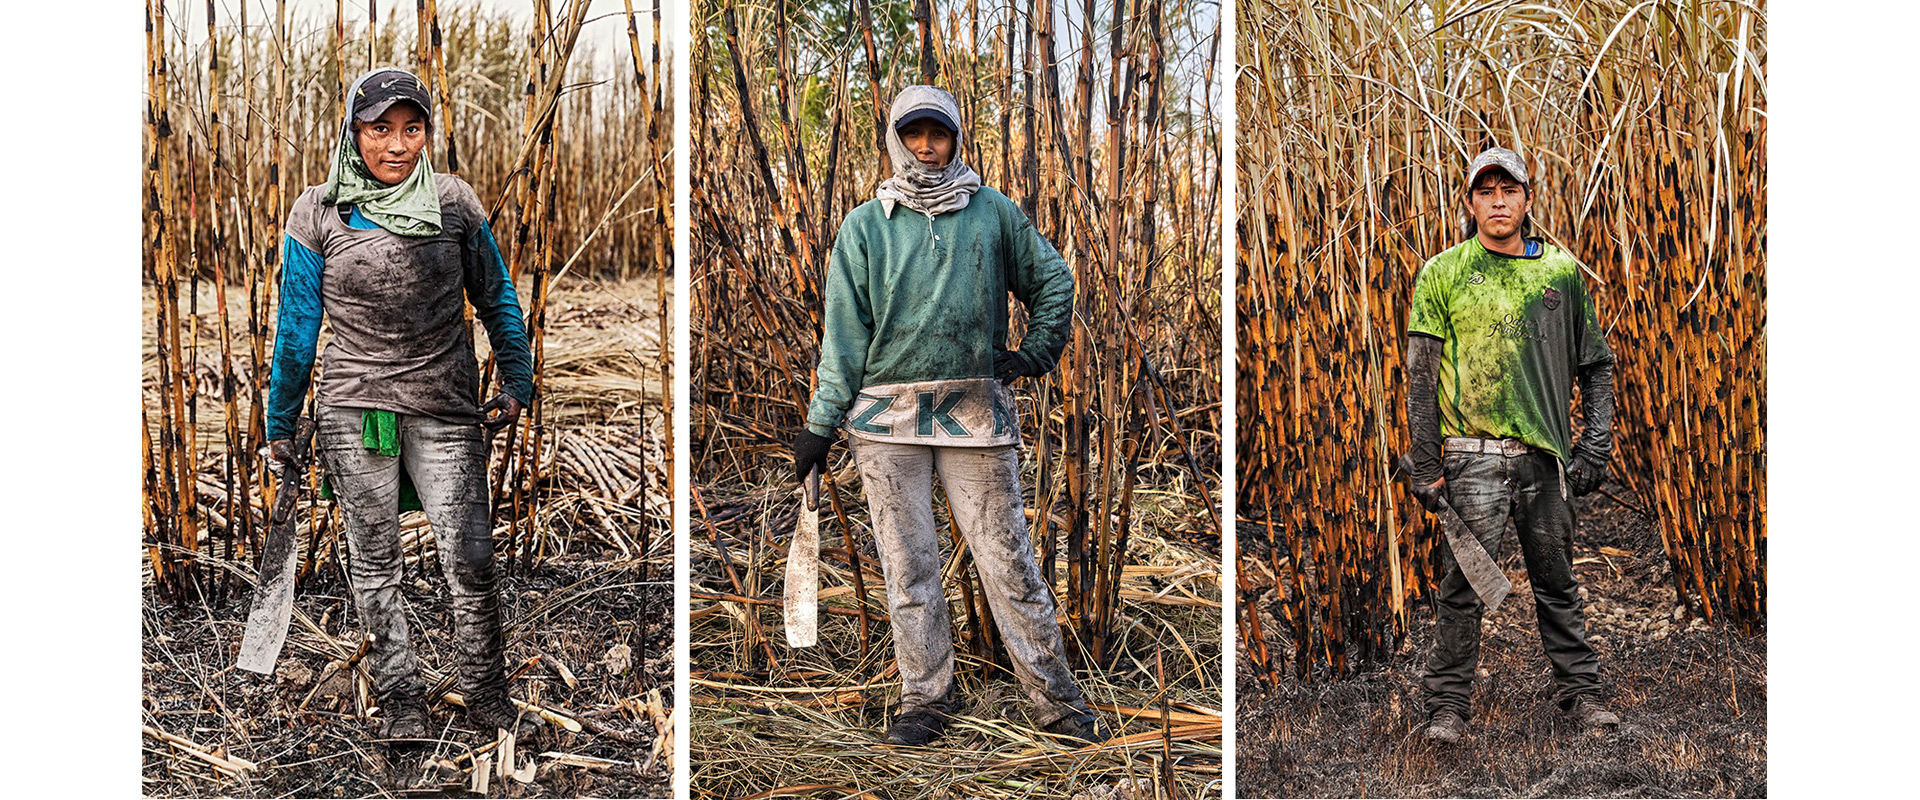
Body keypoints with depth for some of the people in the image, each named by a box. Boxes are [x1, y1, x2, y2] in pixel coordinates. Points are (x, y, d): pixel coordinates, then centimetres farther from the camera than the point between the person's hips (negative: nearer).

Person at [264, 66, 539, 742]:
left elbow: (496, 299, 10)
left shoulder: (455, 202, 0)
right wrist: (280, 425, 8)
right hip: (354, 407, 0)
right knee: (373, 562, 8)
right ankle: (402, 703, 21)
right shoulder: (318, 214, -1)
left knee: (470, 559, -5)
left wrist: (517, 383, 1)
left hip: (445, 408, 0)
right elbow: (297, 324, 5)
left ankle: (487, 699, 12)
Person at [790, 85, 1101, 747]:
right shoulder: (865, 226, 7)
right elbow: (843, 332, 6)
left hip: (977, 413, -1)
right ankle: (924, 698, 14)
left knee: (1007, 561, 0)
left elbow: (1053, 281, 19)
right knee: (908, 566, 3)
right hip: (887, 416, 1)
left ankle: (1055, 699, 9)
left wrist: (1035, 352, 8)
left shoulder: (994, 212, 8)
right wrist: (820, 424, 2)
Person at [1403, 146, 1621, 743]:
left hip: (1546, 456, 3)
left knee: (1556, 580, 10)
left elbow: (1595, 363, 16)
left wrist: (1596, 443, 6)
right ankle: (1447, 704, 5)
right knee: (1464, 586, -3)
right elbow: (1421, 375, 1)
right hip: (1474, 456, -3)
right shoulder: (1443, 274, 2)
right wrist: (1426, 466, -4)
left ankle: (1579, 690, 22)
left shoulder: (1561, 271, 11)